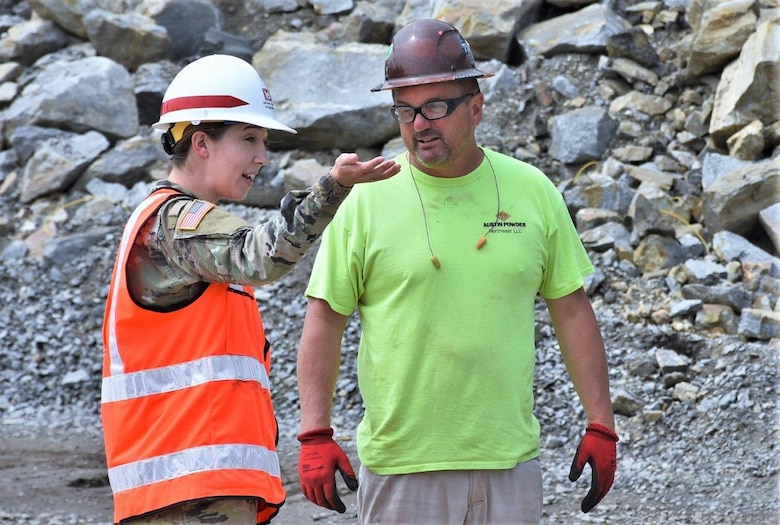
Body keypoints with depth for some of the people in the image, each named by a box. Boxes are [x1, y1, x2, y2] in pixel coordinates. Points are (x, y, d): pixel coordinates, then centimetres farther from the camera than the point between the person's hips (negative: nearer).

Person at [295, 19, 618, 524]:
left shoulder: (532, 191, 6)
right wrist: (315, 434, -7)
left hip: (511, 462, 2)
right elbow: (325, 319, 1)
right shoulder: (366, 200, -1)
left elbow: (572, 310, 11)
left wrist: (601, 426, 7)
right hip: (401, 467, -2)